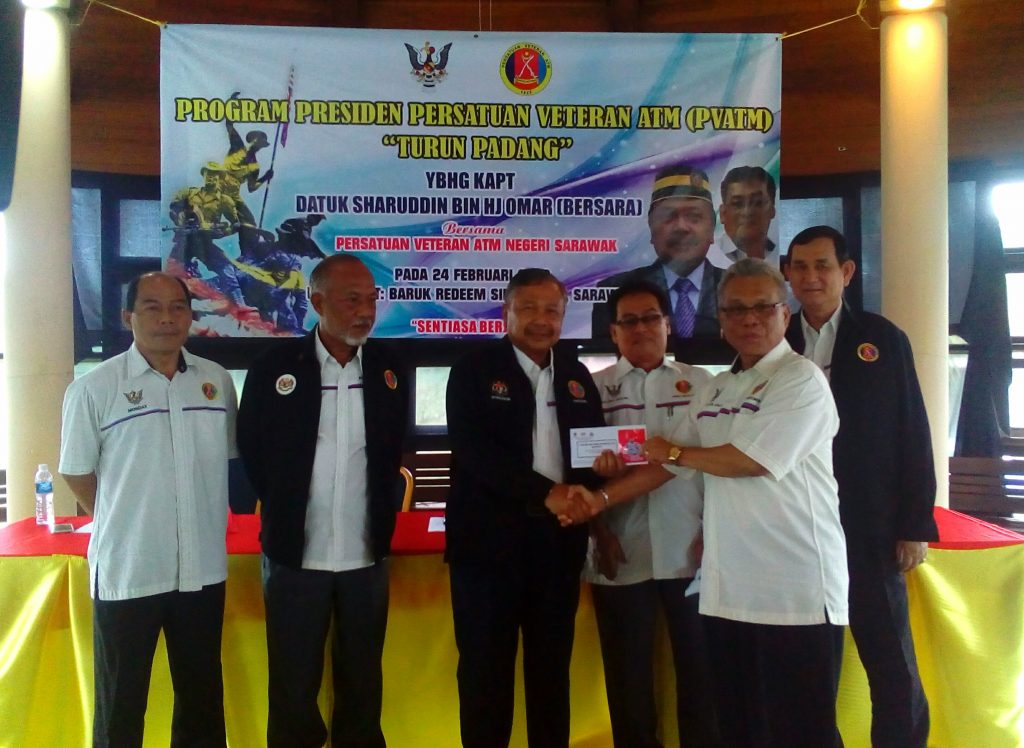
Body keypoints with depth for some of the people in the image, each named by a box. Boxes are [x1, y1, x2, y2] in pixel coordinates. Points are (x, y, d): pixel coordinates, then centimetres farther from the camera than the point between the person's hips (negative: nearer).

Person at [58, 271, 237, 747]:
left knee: (202, 693, 18)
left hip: (202, 567, 3)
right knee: (120, 702, 12)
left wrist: (205, 521, 10)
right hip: (127, 570, -3)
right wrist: (122, 524, 4)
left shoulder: (217, 381, 2)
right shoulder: (94, 388, -9)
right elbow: (77, 474, -1)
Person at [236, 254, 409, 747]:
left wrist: (381, 514, 8)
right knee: (293, 688, 12)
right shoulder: (274, 367, -6)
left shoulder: (391, 371, 1)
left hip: (367, 556, 2)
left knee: (362, 684, 15)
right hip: (296, 554, -2)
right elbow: (252, 453, 3)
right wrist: (286, 511, 6)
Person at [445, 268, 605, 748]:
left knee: (552, 666, 13)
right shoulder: (474, 370, -3)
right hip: (490, 538, -4)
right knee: (485, 667, 6)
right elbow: (472, 448, -14)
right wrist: (545, 492, -20)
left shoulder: (577, 376, 12)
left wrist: (585, 489, -9)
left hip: (559, 538, 4)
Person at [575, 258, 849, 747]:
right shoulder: (714, 393, 16)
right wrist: (602, 498, 3)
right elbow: (669, 463, 14)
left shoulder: (801, 379, -7)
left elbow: (751, 459, -15)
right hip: (728, 589, 7)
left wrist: (674, 451, 0)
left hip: (796, 591, -7)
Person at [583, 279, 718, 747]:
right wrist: (598, 530, -6)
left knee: (700, 668, 8)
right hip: (621, 555, 0)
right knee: (628, 674, 9)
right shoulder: (593, 389, 5)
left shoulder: (700, 384, 7)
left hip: (690, 551, 0)